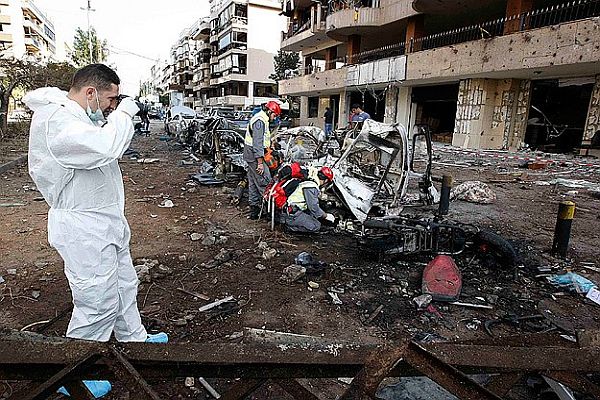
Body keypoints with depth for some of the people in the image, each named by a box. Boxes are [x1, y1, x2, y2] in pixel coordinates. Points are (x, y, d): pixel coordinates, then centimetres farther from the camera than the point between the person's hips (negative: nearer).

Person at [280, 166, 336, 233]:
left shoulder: (313, 184, 14)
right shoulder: (311, 187, -18)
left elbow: (314, 204, 23)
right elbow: (313, 207, -17)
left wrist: (324, 214, 20)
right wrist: (326, 216, -5)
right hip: (292, 214, -11)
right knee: (316, 226, -14)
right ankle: (290, 226, -7)